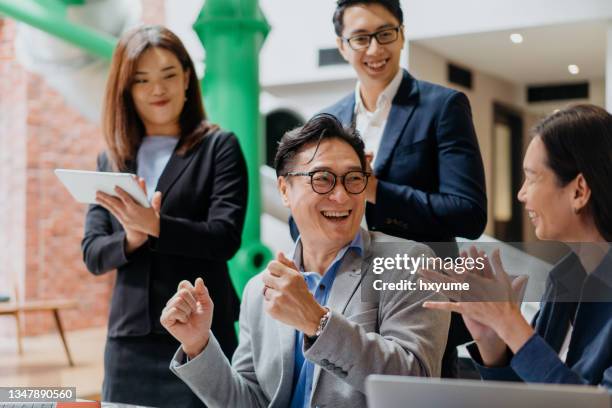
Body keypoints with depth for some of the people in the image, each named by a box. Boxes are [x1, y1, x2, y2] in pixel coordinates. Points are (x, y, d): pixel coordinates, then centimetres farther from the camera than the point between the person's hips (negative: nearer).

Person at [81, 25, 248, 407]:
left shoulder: (219, 147, 0)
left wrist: (155, 226, -24)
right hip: (129, 338, 4)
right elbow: (92, 254, 7)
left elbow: (226, 237, -10)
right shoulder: (111, 159, 12)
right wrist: (130, 239, -14)